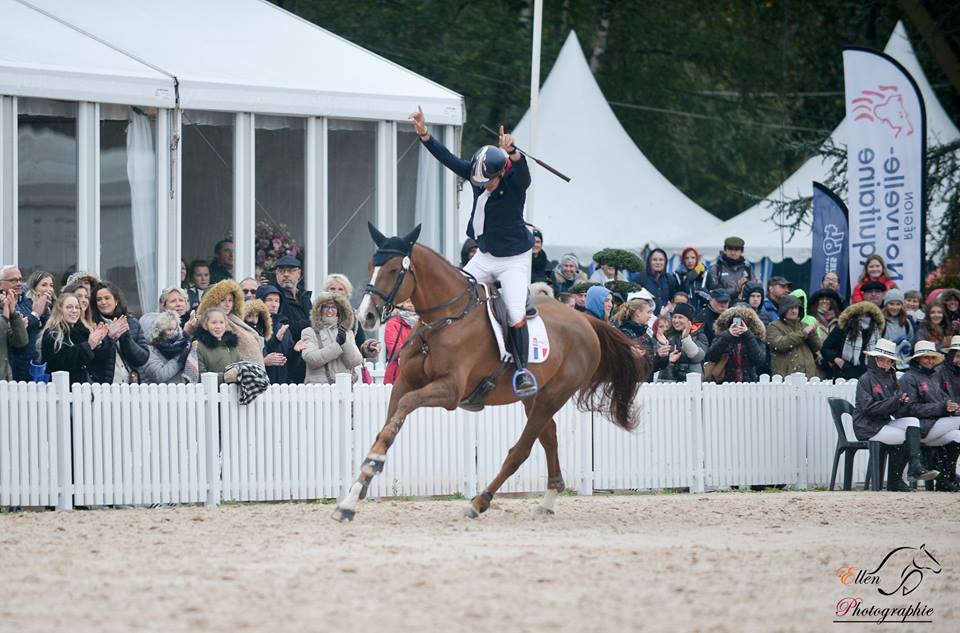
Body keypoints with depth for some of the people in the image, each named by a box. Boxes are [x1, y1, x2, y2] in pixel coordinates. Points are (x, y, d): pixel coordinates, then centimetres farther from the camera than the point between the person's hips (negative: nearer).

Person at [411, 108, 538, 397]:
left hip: (514, 260, -6)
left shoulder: (516, 181, -20)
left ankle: (522, 370, -3)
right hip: (484, 256, 6)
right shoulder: (476, 175, -6)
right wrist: (423, 134, -16)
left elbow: (522, 169, -43)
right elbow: (447, 158, -5)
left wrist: (512, 152, -64)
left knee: (516, 314, -17)